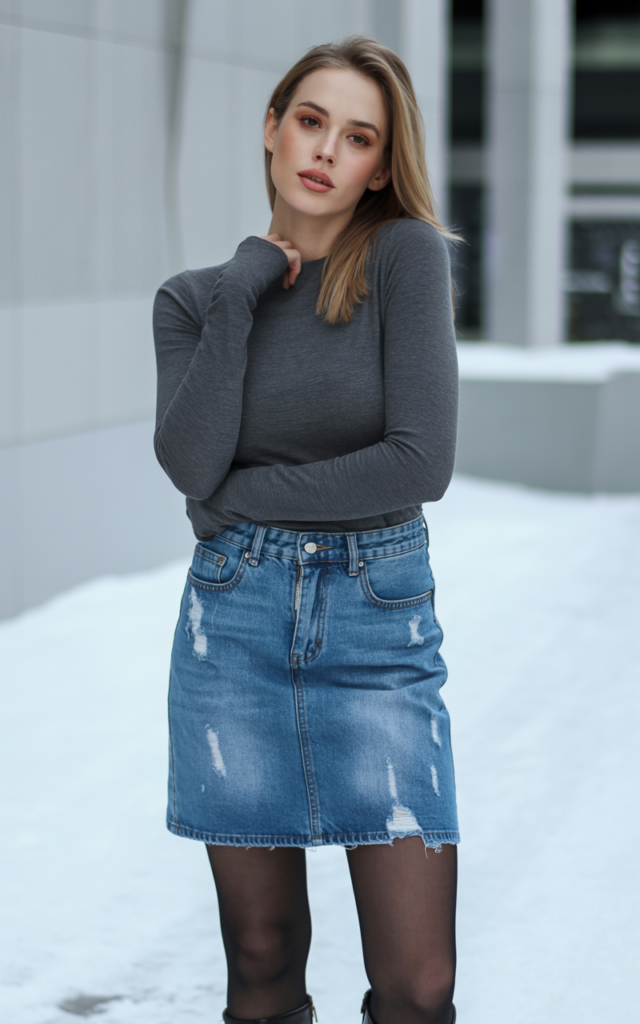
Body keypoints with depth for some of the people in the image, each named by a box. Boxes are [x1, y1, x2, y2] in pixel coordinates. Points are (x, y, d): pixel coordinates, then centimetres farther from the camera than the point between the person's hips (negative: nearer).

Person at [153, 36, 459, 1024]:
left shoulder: (407, 256, -5)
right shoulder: (194, 298, 6)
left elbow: (423, 461, -15)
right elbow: (191, 464, -10)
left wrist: (246, 493, -6)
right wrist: (236, 298, -10)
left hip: (380, 622, -2)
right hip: (235, 620, 2)